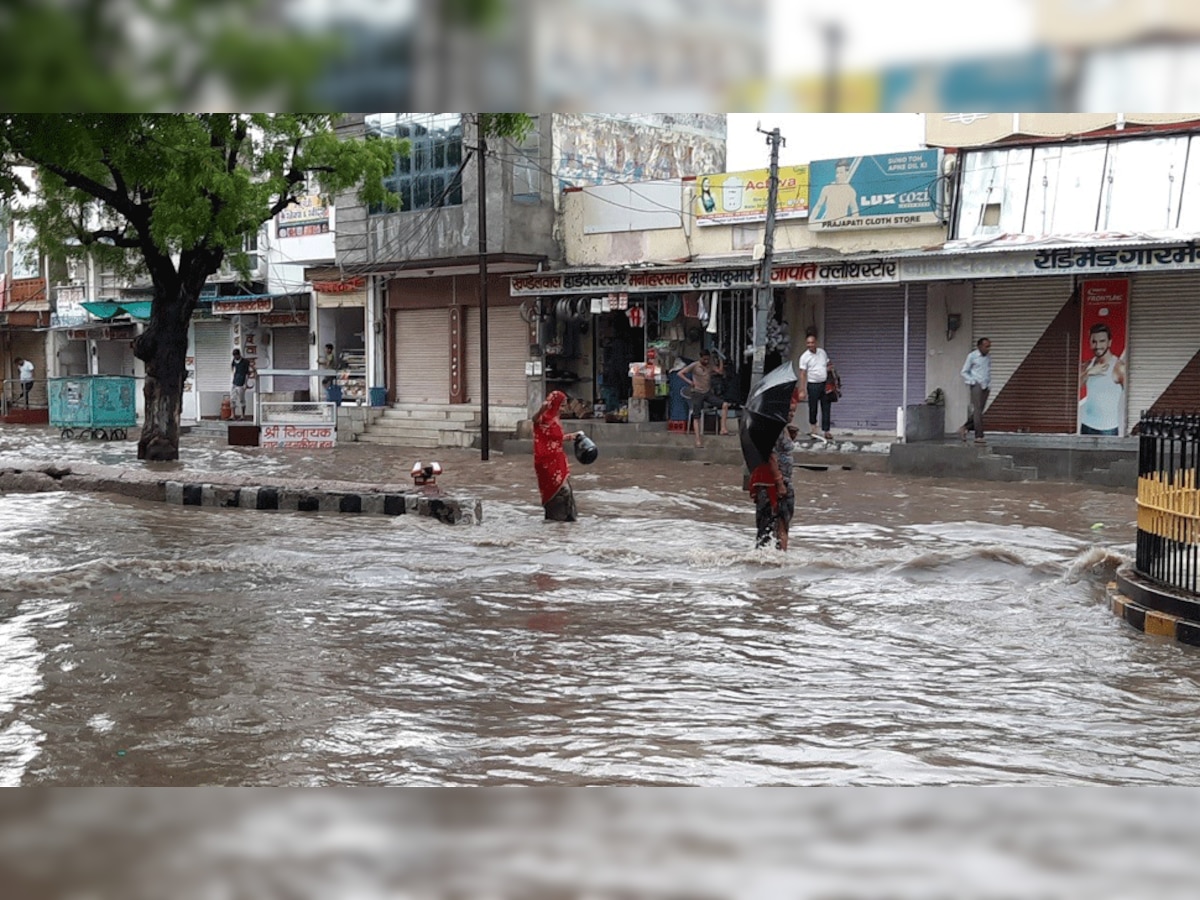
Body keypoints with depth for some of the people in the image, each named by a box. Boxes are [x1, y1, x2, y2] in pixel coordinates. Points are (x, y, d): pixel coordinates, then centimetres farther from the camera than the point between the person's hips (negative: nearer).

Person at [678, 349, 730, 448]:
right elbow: (680, 373, -6)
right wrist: (689, 382, -16)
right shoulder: (694, 366, -5)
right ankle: (698, 440, -5)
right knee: (696, 417, -5)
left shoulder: (710, 366, 7)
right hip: (697, 393, -3)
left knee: (725, 404, -16)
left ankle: (723, 428, -17)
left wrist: (721, 360, -9)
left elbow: (721, 372, -4)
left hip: (708, 393, 3)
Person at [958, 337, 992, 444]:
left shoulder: (988, 358, 14)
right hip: (976, 386, -6)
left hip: (985, 387, 6)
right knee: (977, 411, -12)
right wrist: (973, 382, -10)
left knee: (979, 411, 3)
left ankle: (964, 428, 18)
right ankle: (979, 436, -13)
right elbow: (964, 372, 0)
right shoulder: (972, 356, -3)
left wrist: (989, 384, 11)